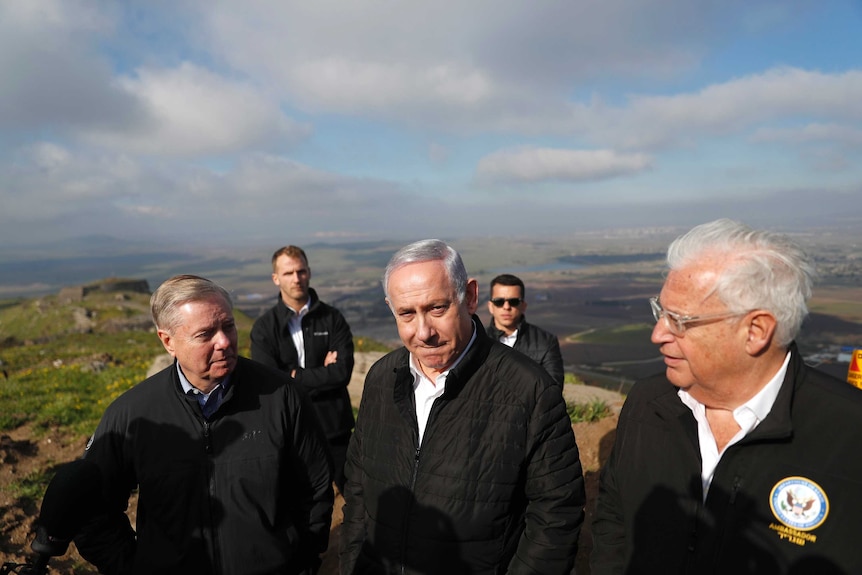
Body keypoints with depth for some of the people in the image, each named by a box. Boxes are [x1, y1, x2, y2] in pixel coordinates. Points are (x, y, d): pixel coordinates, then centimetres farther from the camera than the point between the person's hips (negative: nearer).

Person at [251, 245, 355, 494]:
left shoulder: (332, 318, -3)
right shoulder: (264, 327, -3)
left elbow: (342, 372, -14)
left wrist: (295, 376, -12)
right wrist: (322, 374, -12)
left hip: (335, 428, 0)